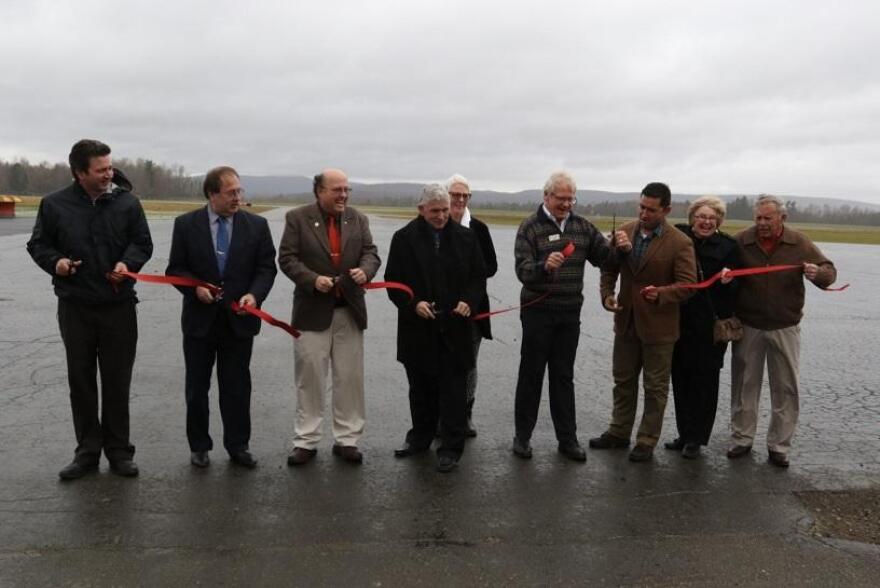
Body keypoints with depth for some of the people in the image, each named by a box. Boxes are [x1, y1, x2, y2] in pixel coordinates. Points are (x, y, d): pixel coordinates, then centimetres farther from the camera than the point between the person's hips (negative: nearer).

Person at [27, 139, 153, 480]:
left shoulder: (127, 202, -1)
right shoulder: (55, 205, -1)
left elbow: (143, 243, 5)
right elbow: (38, 245, 9)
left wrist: (128, 262, -16)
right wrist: (55, 261, -12)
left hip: (118, 307, -1)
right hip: (75, 308, 1)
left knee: (117, 382, 6)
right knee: (80, 381, 9)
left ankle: (119, 451, 19)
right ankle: (87, 451, 22)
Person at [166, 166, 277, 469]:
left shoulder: (256, 225, 0)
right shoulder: (186, 224, -2)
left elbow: (266, 268, 1)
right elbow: (175, 268, 1)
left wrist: (254, 294, -16)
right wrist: (196, 287, -17)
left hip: (239, 319, 0)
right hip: (200, 319, 0)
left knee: (237, 386, 7)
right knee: (197, 387, 10)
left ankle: (238, 445, 19)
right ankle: (199, 445, 25)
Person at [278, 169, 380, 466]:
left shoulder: (358, 219, 9)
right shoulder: (297, 218, -1)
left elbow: (371, 253, 5)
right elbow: (287, 257, -5)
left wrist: (365, 270, -17)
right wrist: (313, 279, -19)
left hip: (350, 310, 3)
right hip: (313, 311, -3)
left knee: (350, 379, 7)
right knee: (310, 378, 3)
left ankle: (347, 440, 18)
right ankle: (306, 441, 14)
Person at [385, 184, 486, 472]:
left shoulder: (466, 237, 3)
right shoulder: (404, 238, 0)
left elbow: (478, 277, 8)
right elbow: (394, 281, 1)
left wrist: (469, 301, -10)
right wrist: (413, 303, -15)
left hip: (455, 327, 0)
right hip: (418, 328, 1)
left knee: (453, 389, 2)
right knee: (420, 387, 15)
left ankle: (451, 447, 11)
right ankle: (420, 437, 31)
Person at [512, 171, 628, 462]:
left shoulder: (582, 225, 7)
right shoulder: (531, 227, -7)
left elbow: (603, 256, 10)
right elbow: (523, 271, -17)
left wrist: (621, 249, -12)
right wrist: (544, 266, -38)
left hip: (570, 314, 4)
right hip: (538, 313, -4)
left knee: (563, 377, 12)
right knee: (531, 375, 6)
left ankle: (567, 438, 20)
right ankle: (522, 436, 19)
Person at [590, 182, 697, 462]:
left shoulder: (680, 243, -13)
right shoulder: (624, 231, 1)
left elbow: (688, 283, -15)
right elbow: (609, 268, 9)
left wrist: (660, 294, -31)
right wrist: (607, 294, -7)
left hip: (658, 325, -4)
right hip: (626, 321, 5)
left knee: (655, 387, 8)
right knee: (623, 380, 17)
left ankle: (647, 441, 21)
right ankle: (619, 432, 32)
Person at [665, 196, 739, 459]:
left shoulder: (727, 247, -2)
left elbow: (735, 290, 0)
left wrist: (727, 282, -21)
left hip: (711, 326, -3)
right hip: (679, 321, 3)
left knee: (704, 381, 4)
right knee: (681, 379, 10)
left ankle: (696, 438, 16)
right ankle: (684, 434, 25)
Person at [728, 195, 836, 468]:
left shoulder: (799, 243, -4)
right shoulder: (741, 241, -5)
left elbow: (829, 271, 1)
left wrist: (817, 273, -22)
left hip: (785, 328, 0)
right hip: (748, 327, 0)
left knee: (786, 389, 5)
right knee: (744, 385, 9)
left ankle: (779, 446, 18)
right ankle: (741, 439, 23)